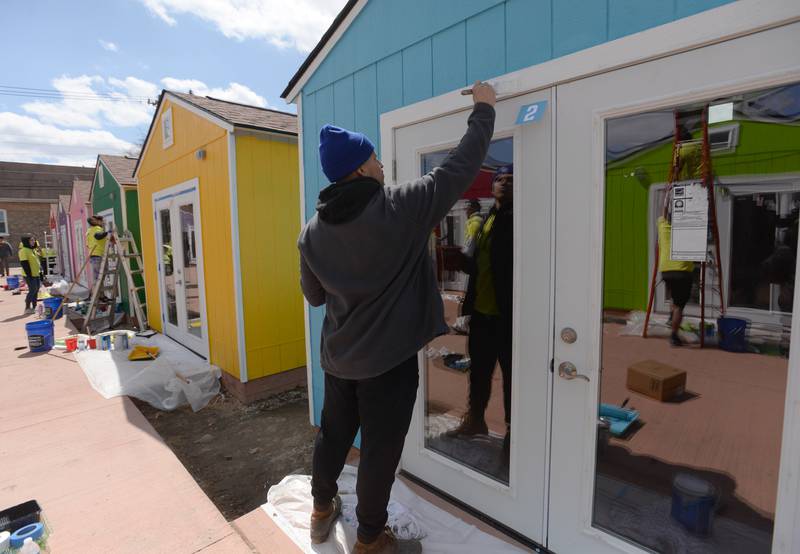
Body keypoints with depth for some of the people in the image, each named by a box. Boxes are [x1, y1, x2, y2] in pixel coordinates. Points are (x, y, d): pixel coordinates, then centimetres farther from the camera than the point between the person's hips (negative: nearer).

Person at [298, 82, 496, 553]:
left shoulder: (313, 230, -1)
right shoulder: (401, 208, -18)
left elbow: (314, 295, 9)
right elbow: (461, 167, -8)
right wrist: (484, 110, 7)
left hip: (338, 356, 6)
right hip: (388, 359, -6)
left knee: (333, 434, 25)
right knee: (380, 450, 12)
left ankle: (322, 510, 47)